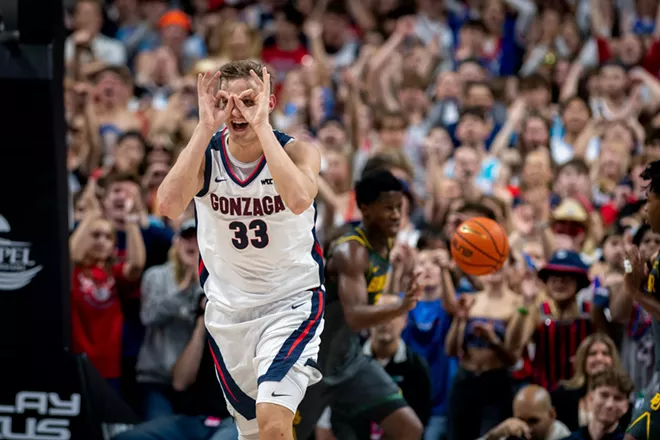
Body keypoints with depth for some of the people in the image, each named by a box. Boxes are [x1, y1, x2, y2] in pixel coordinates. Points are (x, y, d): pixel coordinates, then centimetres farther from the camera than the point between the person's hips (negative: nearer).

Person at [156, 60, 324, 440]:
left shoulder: (297, 151, -15)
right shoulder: (205, 153, -9)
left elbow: (299, 200, -39)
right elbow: (169, 205, -30)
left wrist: (261, 125, -36)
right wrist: (206, 127, -31)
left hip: (292, 301, -4)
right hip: (228, 306, 4)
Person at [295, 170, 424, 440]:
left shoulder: (386, 243, 1)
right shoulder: (351, 251, -26)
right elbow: (355, 317, -41)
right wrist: (401, 308, -56)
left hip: (349, 359, 8)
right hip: (308, 363, -8)